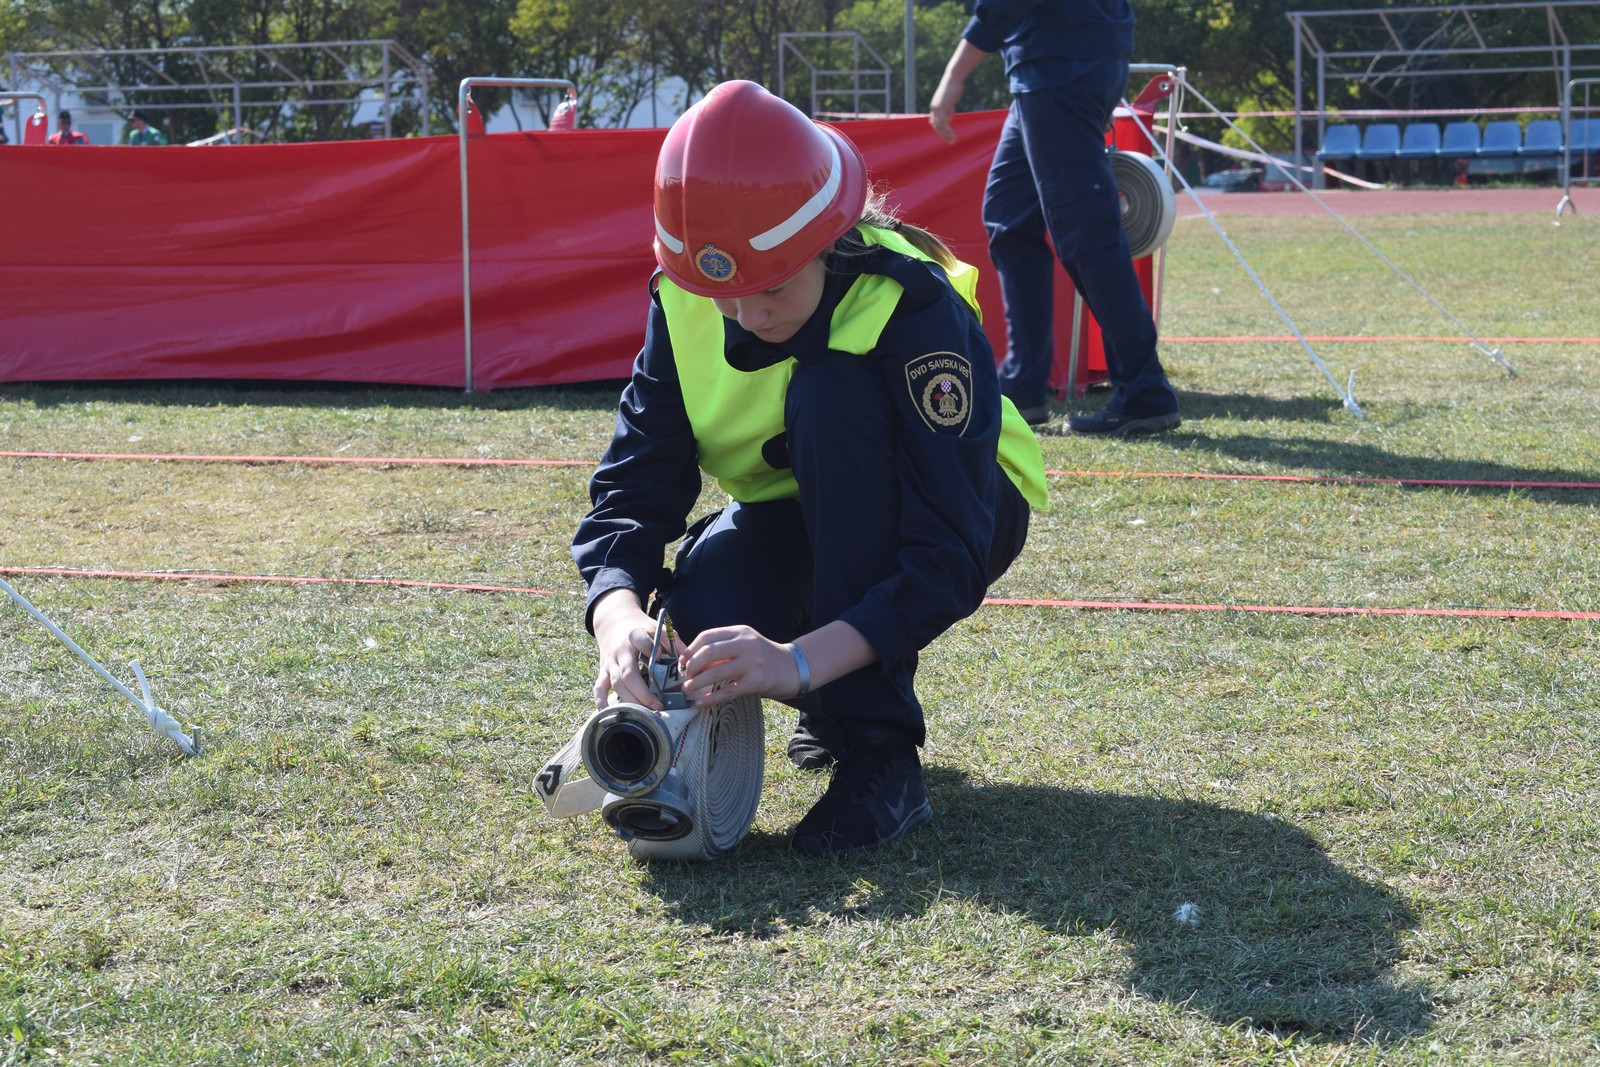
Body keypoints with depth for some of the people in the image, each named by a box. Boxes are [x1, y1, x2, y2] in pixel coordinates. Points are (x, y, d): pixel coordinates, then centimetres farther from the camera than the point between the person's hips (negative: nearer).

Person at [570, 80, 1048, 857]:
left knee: (833, 391, -35)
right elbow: (632, 486, -20)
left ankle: (880, 752, -30)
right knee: (706, 607, -32)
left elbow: (949, 557, -37)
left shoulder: (910, 306, -32)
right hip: (799, 523, 3)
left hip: (957, 513, -3)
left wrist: (802, 662, -51)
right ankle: (844, 692, 5)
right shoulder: (684, 306, -17)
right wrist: (618, 616, -43)